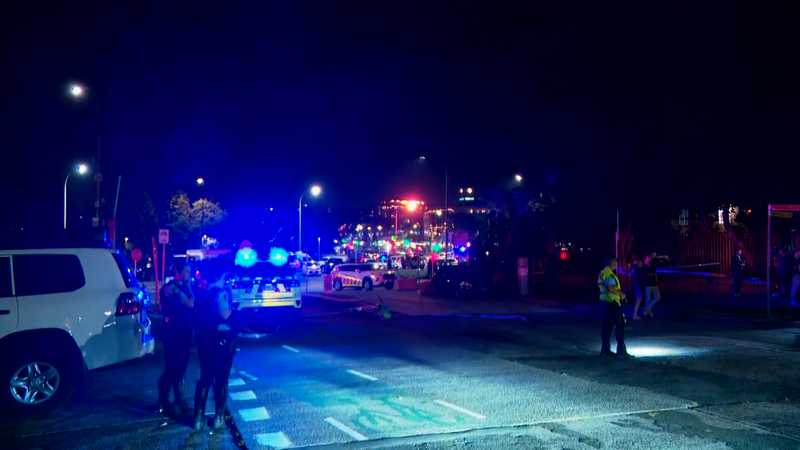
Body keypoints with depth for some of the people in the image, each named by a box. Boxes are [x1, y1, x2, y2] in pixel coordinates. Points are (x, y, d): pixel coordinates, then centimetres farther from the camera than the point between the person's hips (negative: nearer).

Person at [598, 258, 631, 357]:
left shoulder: (603, 272, 13)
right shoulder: (609, 274, -17)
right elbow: (611, 288, -26)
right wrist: (621, 293, -10)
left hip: (605, 300, 10)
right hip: (612, 302, -10)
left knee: (607, 325, 12)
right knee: (620, 325, -3)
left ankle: (605, 349, 15)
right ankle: (621, 350, -1)